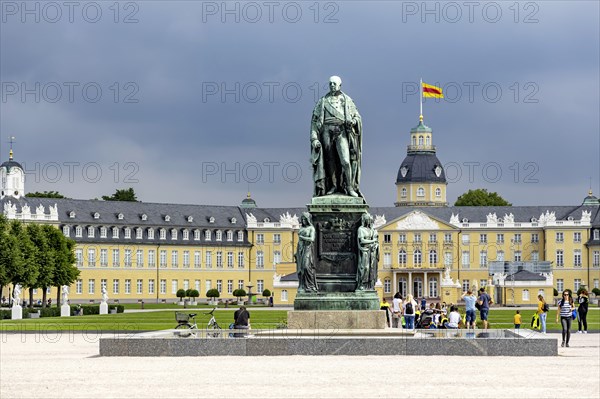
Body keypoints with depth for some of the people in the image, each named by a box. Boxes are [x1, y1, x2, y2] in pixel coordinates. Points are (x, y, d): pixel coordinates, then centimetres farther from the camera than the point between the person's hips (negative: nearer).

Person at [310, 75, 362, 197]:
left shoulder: (347, 100, 13)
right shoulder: (322, 101, 14)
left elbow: (357, 117, 14)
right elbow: (315, 121, 10)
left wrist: (353, 121, -11)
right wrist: (314, 138, -1)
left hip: (341, 132, -2)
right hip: (327, 131, 2)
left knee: (345, 160, -13)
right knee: (330, 160, 2)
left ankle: (349, 187, -9)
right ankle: (333, 186, 8)